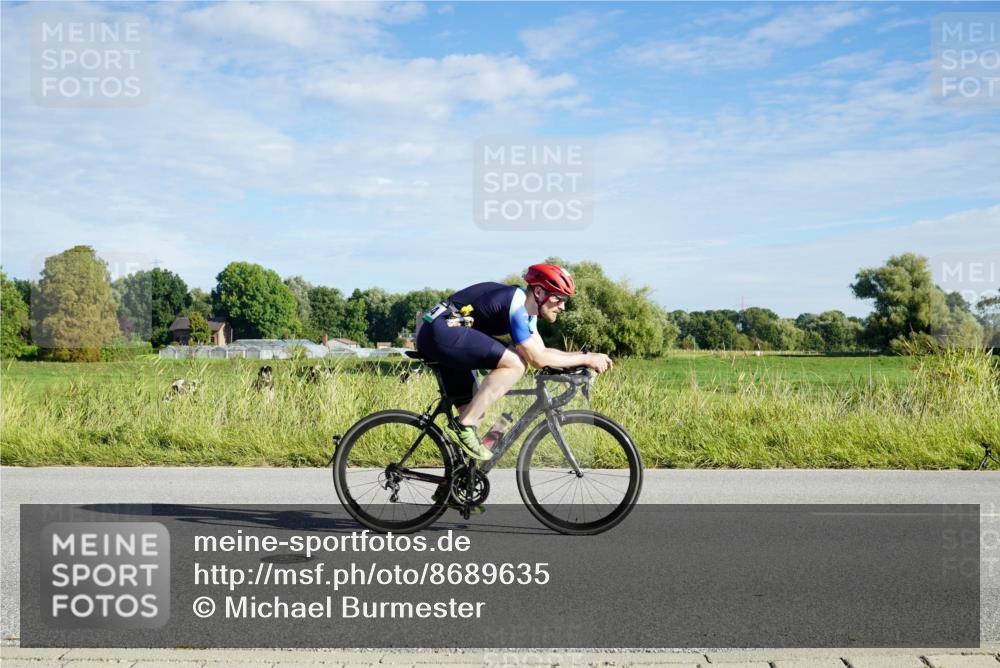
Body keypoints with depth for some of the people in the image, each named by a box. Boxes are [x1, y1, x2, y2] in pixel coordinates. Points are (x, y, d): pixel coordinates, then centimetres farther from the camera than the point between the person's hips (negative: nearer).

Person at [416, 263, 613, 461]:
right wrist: (586, 359, -11)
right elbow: (538, 359, -18)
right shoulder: (516, 304, -17)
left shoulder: (526, 308, 14)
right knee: (516, 364, -21)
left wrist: (585, 357, 7)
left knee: (476, 413, 10)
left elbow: (541, 352, 16)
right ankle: (464, 426, -17)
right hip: (441, 331, -11)